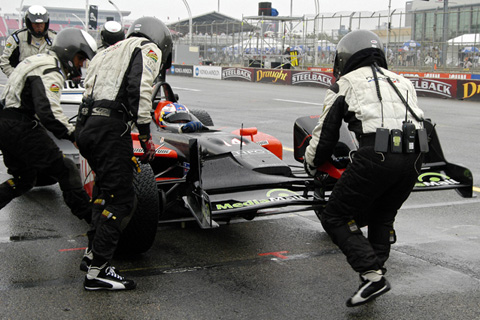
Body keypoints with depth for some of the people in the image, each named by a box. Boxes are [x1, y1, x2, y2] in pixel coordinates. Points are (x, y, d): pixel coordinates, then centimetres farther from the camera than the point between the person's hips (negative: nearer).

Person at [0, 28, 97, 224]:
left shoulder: (39, 60, 19)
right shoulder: (50, 72, -15)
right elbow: (48, 111, -28)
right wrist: (74, 135, -26)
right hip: (21, 128, -10)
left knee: (24, 179, 21)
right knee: (66, 171, -7)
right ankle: (89, 215, -7)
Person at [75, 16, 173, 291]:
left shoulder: (110, 51, 29)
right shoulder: (149, 49, 5)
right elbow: (139, 89, -13)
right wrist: (146, 134, -12)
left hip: (85, 124, 9)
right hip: (110, 127, -9)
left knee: (107, 191, 23)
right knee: (121, 199, -4)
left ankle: (93, 253, 28)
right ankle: (97, 271, -3)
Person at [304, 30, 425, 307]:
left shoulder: (346, 83, 14)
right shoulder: (402, 81, 29)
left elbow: (326, 134, 18)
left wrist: (311, 165, 35)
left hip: (376, 155, -6)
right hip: (414, 157, 6)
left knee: (335, 218, 6)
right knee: (382, 218, 27)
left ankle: (373, 275, -5)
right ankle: (377, 271, 23)